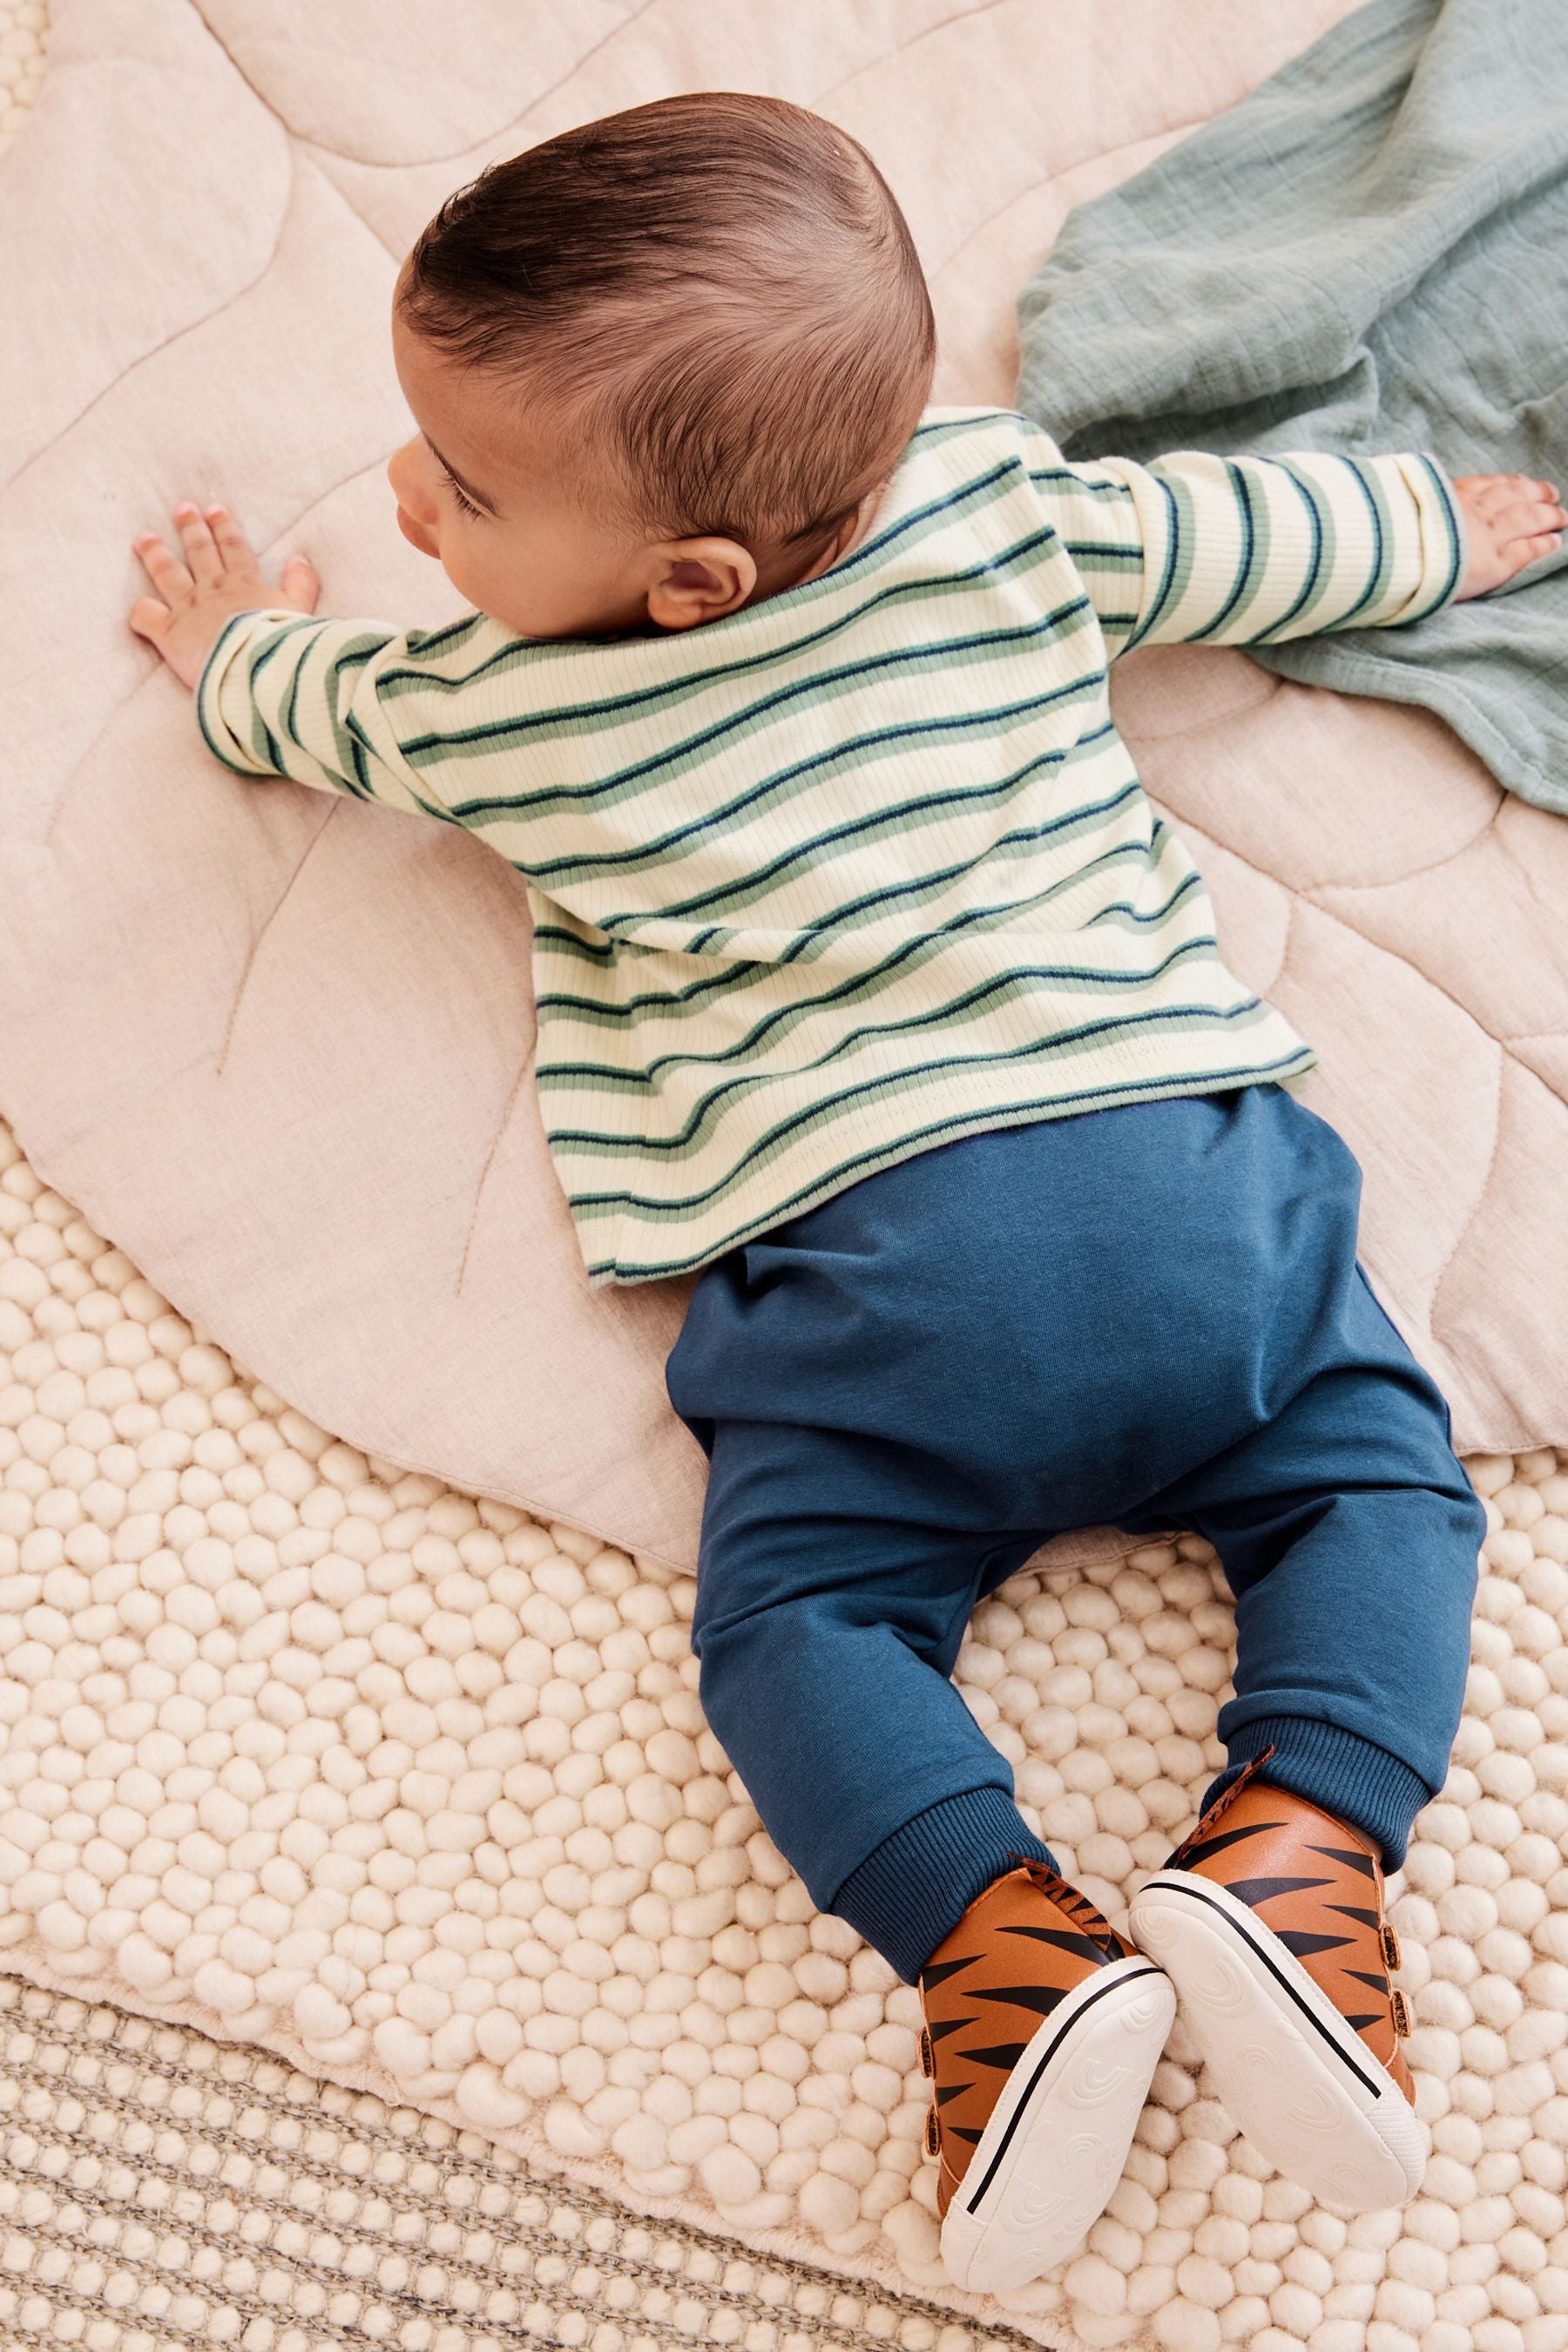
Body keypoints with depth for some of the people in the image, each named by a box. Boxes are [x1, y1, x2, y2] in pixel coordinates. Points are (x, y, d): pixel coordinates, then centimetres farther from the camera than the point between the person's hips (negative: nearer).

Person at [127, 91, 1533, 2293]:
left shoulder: (486, 714, 4)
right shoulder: (1010, 502, 8)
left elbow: (304, 698, 25)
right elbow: (1246, 535, 24)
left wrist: (230, 637, 49)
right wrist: (1453, 523, 43)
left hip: (867, 1256, -2)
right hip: (1193, 1164, 3)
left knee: (796, 1610, 8)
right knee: (1376, 1471, 15)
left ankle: (1004, 1944, -15)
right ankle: (1299, 1848, -7)